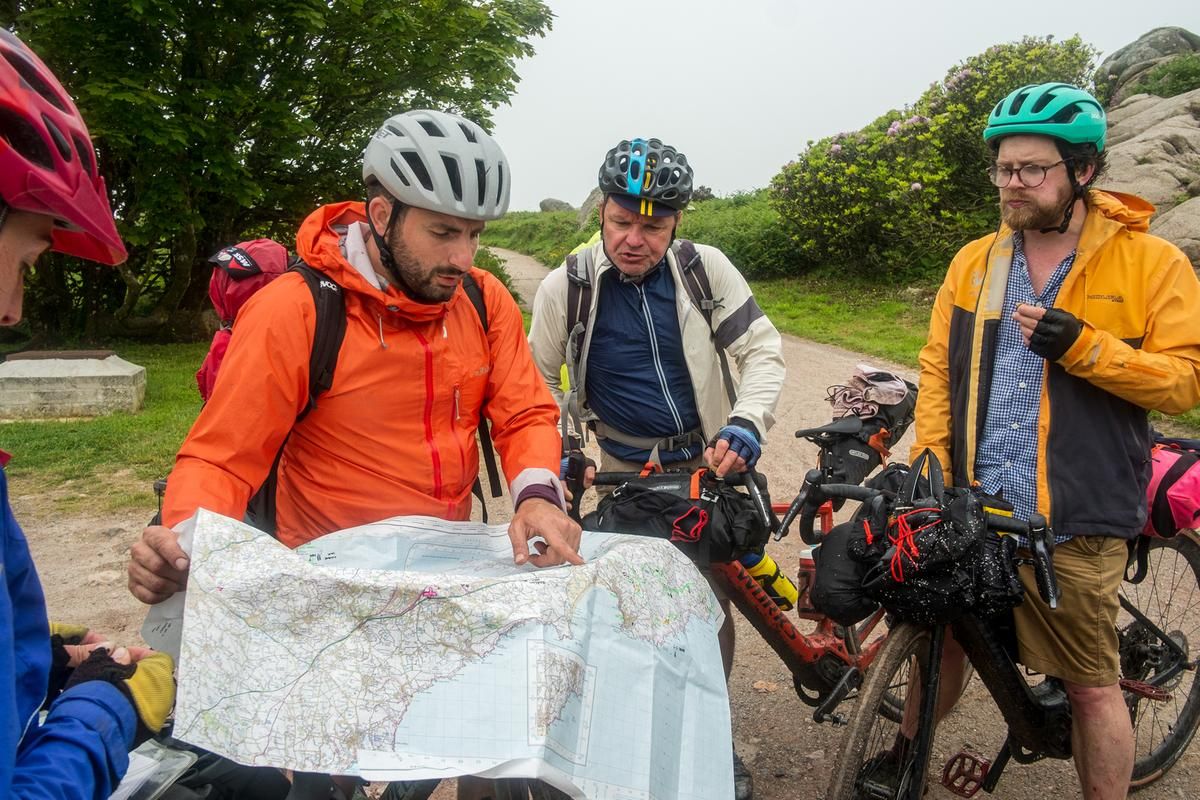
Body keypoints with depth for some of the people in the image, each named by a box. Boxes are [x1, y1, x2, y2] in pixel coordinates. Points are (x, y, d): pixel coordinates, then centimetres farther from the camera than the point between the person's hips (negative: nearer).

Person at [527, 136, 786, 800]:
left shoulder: (705, 269, -11)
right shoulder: (566, 286, -10)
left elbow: (763, 349, -7)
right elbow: (539, 379, 3)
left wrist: (744, 427, -21)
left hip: (710, 463, 0)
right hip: (628, 474, 0)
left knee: (711, 605, 6)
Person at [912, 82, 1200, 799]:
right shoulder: (974, 262, 10)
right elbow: (939, 368, 10)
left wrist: (1083, 346, -19)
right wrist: (930, 459, -2)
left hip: (1075, 524, -3)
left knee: (1092, 685, 6)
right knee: (940, 647, 15)